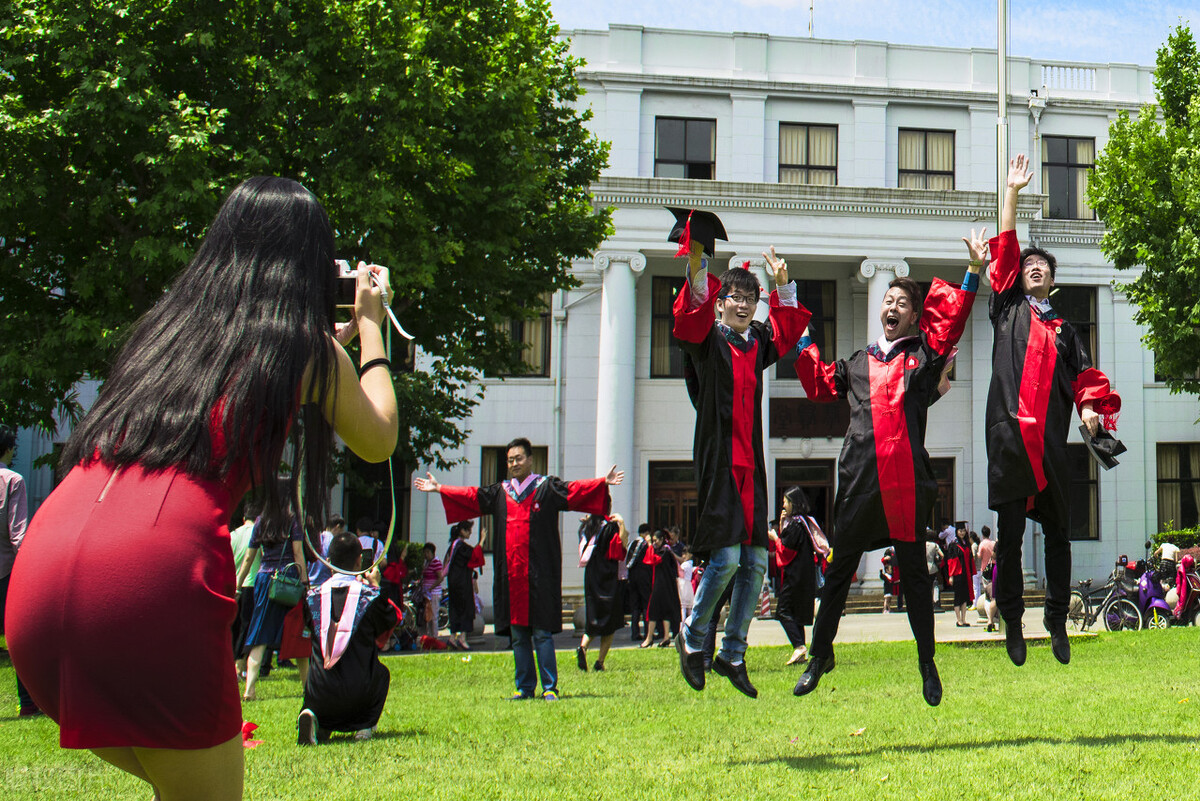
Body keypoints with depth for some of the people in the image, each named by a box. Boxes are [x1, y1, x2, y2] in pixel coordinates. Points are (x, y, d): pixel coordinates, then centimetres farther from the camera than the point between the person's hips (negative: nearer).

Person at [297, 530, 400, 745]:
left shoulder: (313, 596, 2)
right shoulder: (371, 595, -3)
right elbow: (394, 617, 17)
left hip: (319, 694, 1)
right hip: (358, 693, 0)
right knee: (381, 673, 32)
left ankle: (315, 720, 3)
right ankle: (365, 725, 13)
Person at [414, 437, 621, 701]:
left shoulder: (547, 488, 3)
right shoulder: (500, 492, 15)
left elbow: (574, 491, -9)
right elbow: (471, 496, 21)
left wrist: (604, 482, -23)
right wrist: (439, 488, 23)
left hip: (539, 576, -4)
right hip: (511, 577, 4)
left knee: (541, 633, -5)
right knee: (517, 634, 8)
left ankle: (549, 687, 1)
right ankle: (525, 687, 16)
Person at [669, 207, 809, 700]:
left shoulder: (757, 342, 14)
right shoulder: (708, 340, -2)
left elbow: (786, 329, 33)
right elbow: (694, 309, -21)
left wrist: (783, 286, 22)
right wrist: (698, 258, -33)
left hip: (750, 462, 6)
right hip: (718, 458, -6)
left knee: (755, 561, 3)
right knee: (726, 556, -14)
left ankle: (732, 654, 13)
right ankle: (693, 637, 8)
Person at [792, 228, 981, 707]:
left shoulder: (923, 355, 10)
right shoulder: (858, 362, 19)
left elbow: (951, 320, -2)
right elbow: (820, 387, 24)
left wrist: (973, 273, -12)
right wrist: (802, 341, 21)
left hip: (906, 477, -2)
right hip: (859, 477, 3)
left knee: (913, 571, 3)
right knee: (839, 571, 7)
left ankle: (927, 663, 14)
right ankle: (820, 654, 19)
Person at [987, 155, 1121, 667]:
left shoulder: (1064, 331, 22)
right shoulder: (1008, 309, 15)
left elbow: (1084, 375, 15)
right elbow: (1004, 249, 10)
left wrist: (1091, 407, -6)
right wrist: (1013, 191, 8)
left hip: (1051, 438, 2)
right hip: (1010, 433, -2)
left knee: (1057, 531, 3)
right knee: (1010, 532, -3)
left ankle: (1057, 620, 11)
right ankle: (1012, 621, 4)